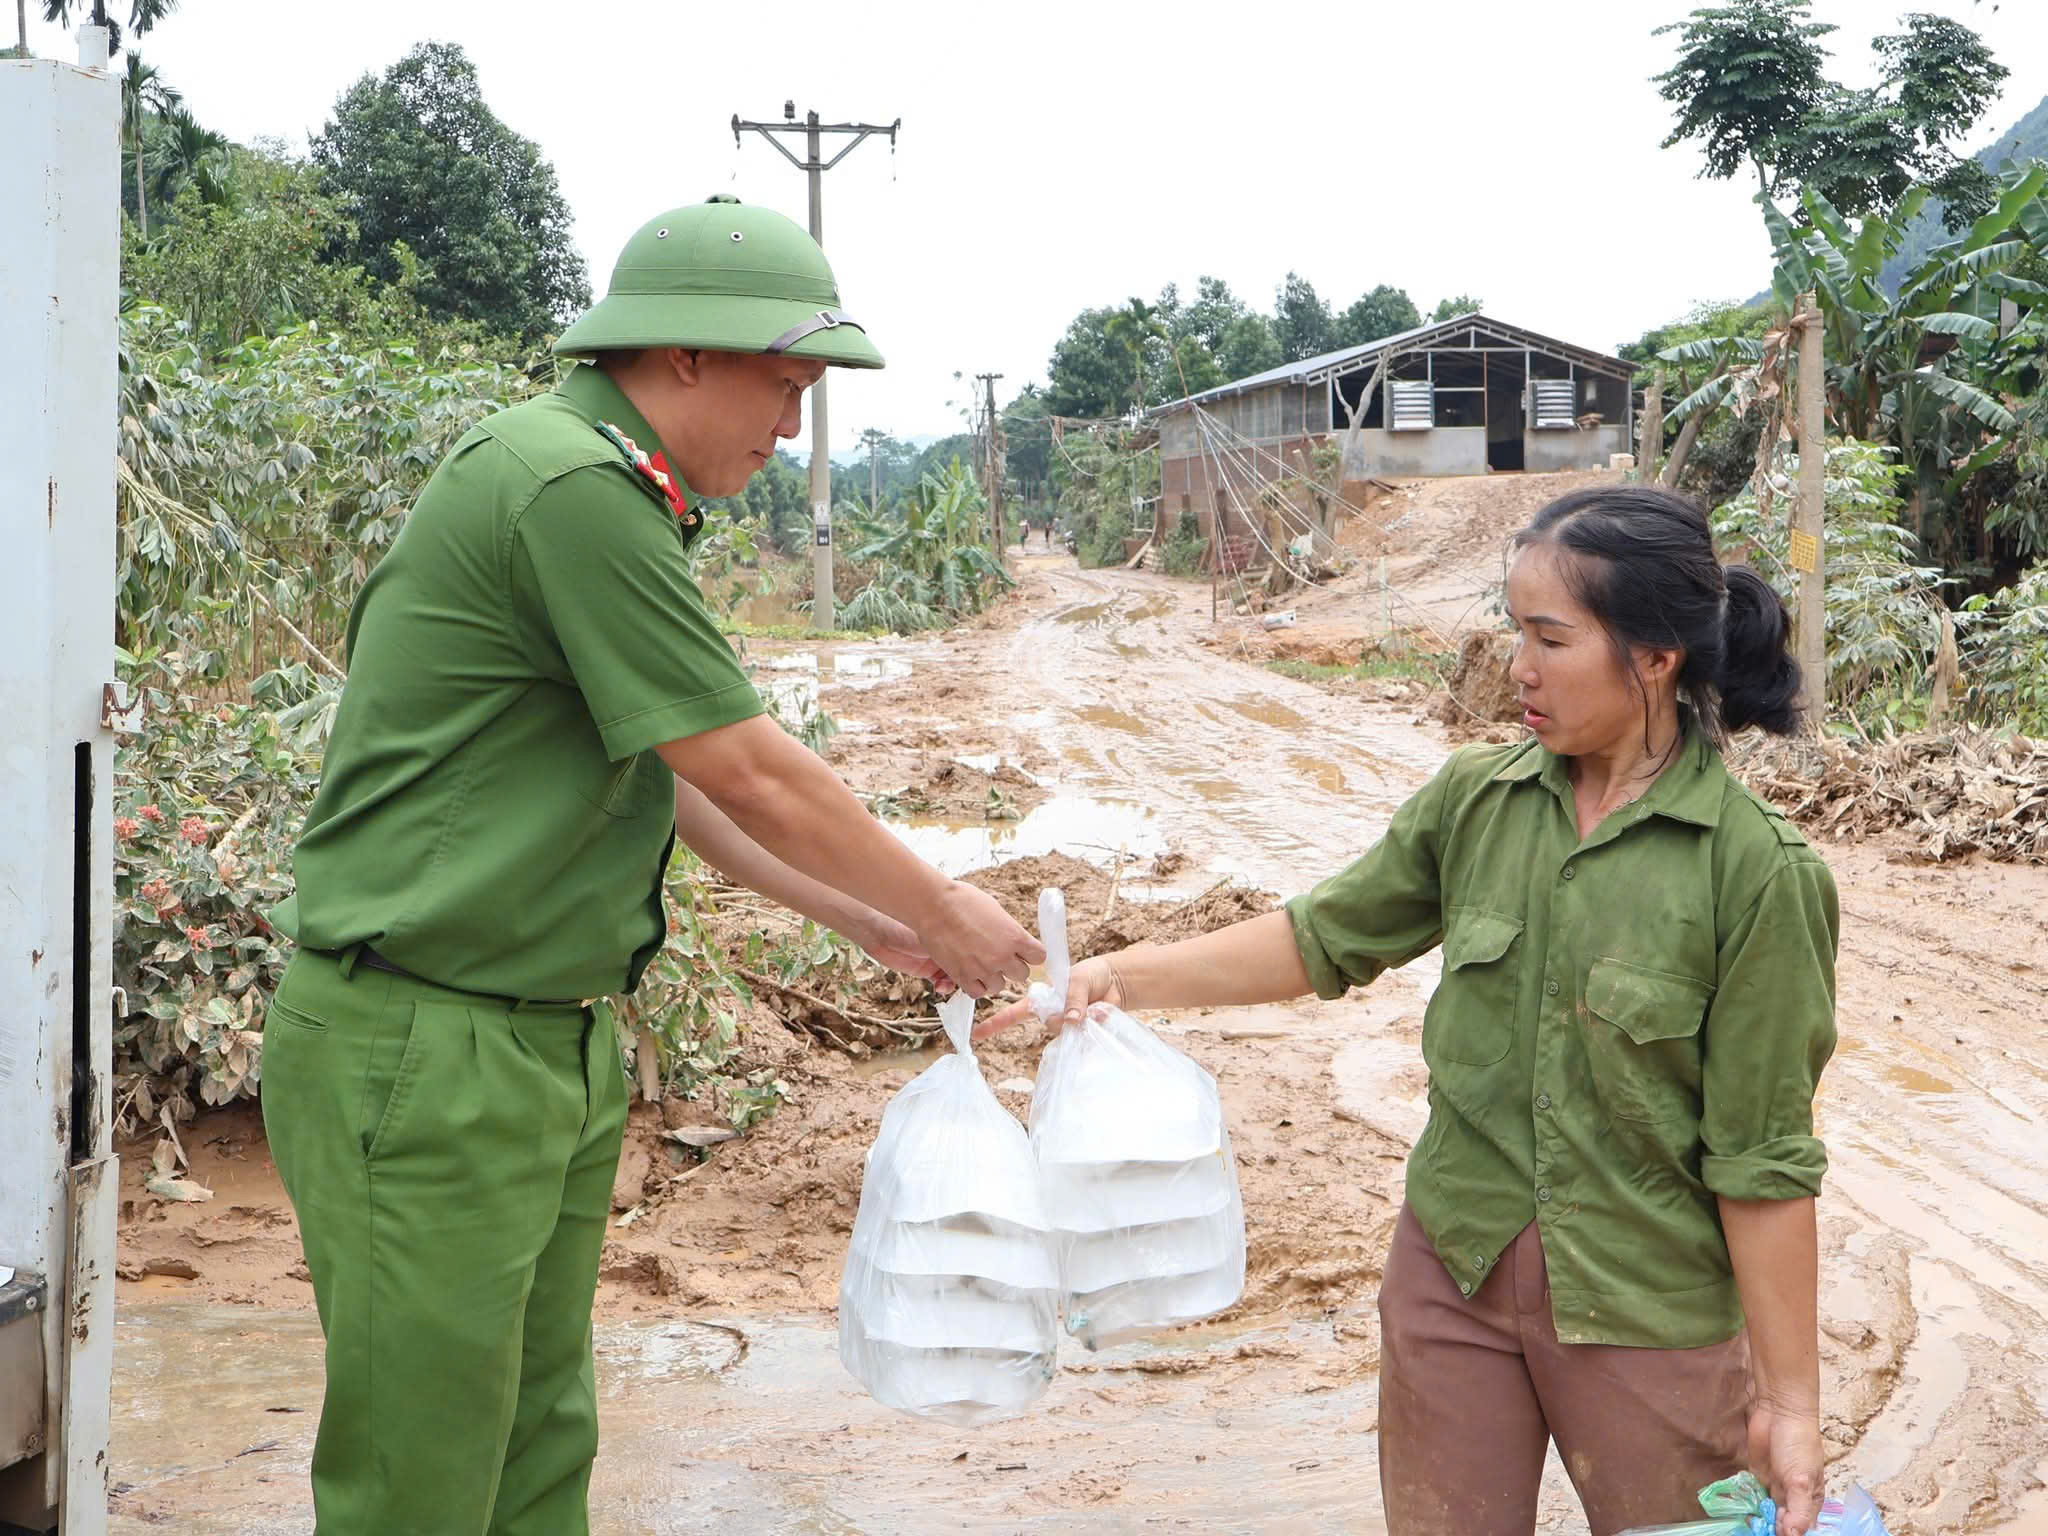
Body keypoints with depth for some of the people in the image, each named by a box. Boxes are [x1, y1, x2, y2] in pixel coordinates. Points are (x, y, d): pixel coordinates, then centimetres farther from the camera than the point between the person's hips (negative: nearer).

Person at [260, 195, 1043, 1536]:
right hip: (427, 1057, -10)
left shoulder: (608, 493, 13)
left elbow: (668, 775, 19)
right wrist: (937, 907, -2)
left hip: (553, 1047, 10)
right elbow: (748, 773, -16)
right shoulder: (571, 485, -19)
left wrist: (868, 921, 18)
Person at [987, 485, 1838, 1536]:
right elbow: (1327, 936, 9)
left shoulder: (1757, 872, -15)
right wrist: (1131, 974, -4)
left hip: (1649, 1316, -4)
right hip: (1452, 1271, 4)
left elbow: (1762, 1160, -13)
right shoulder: (1477, 800, -2)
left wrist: (1789, 1402, -9)